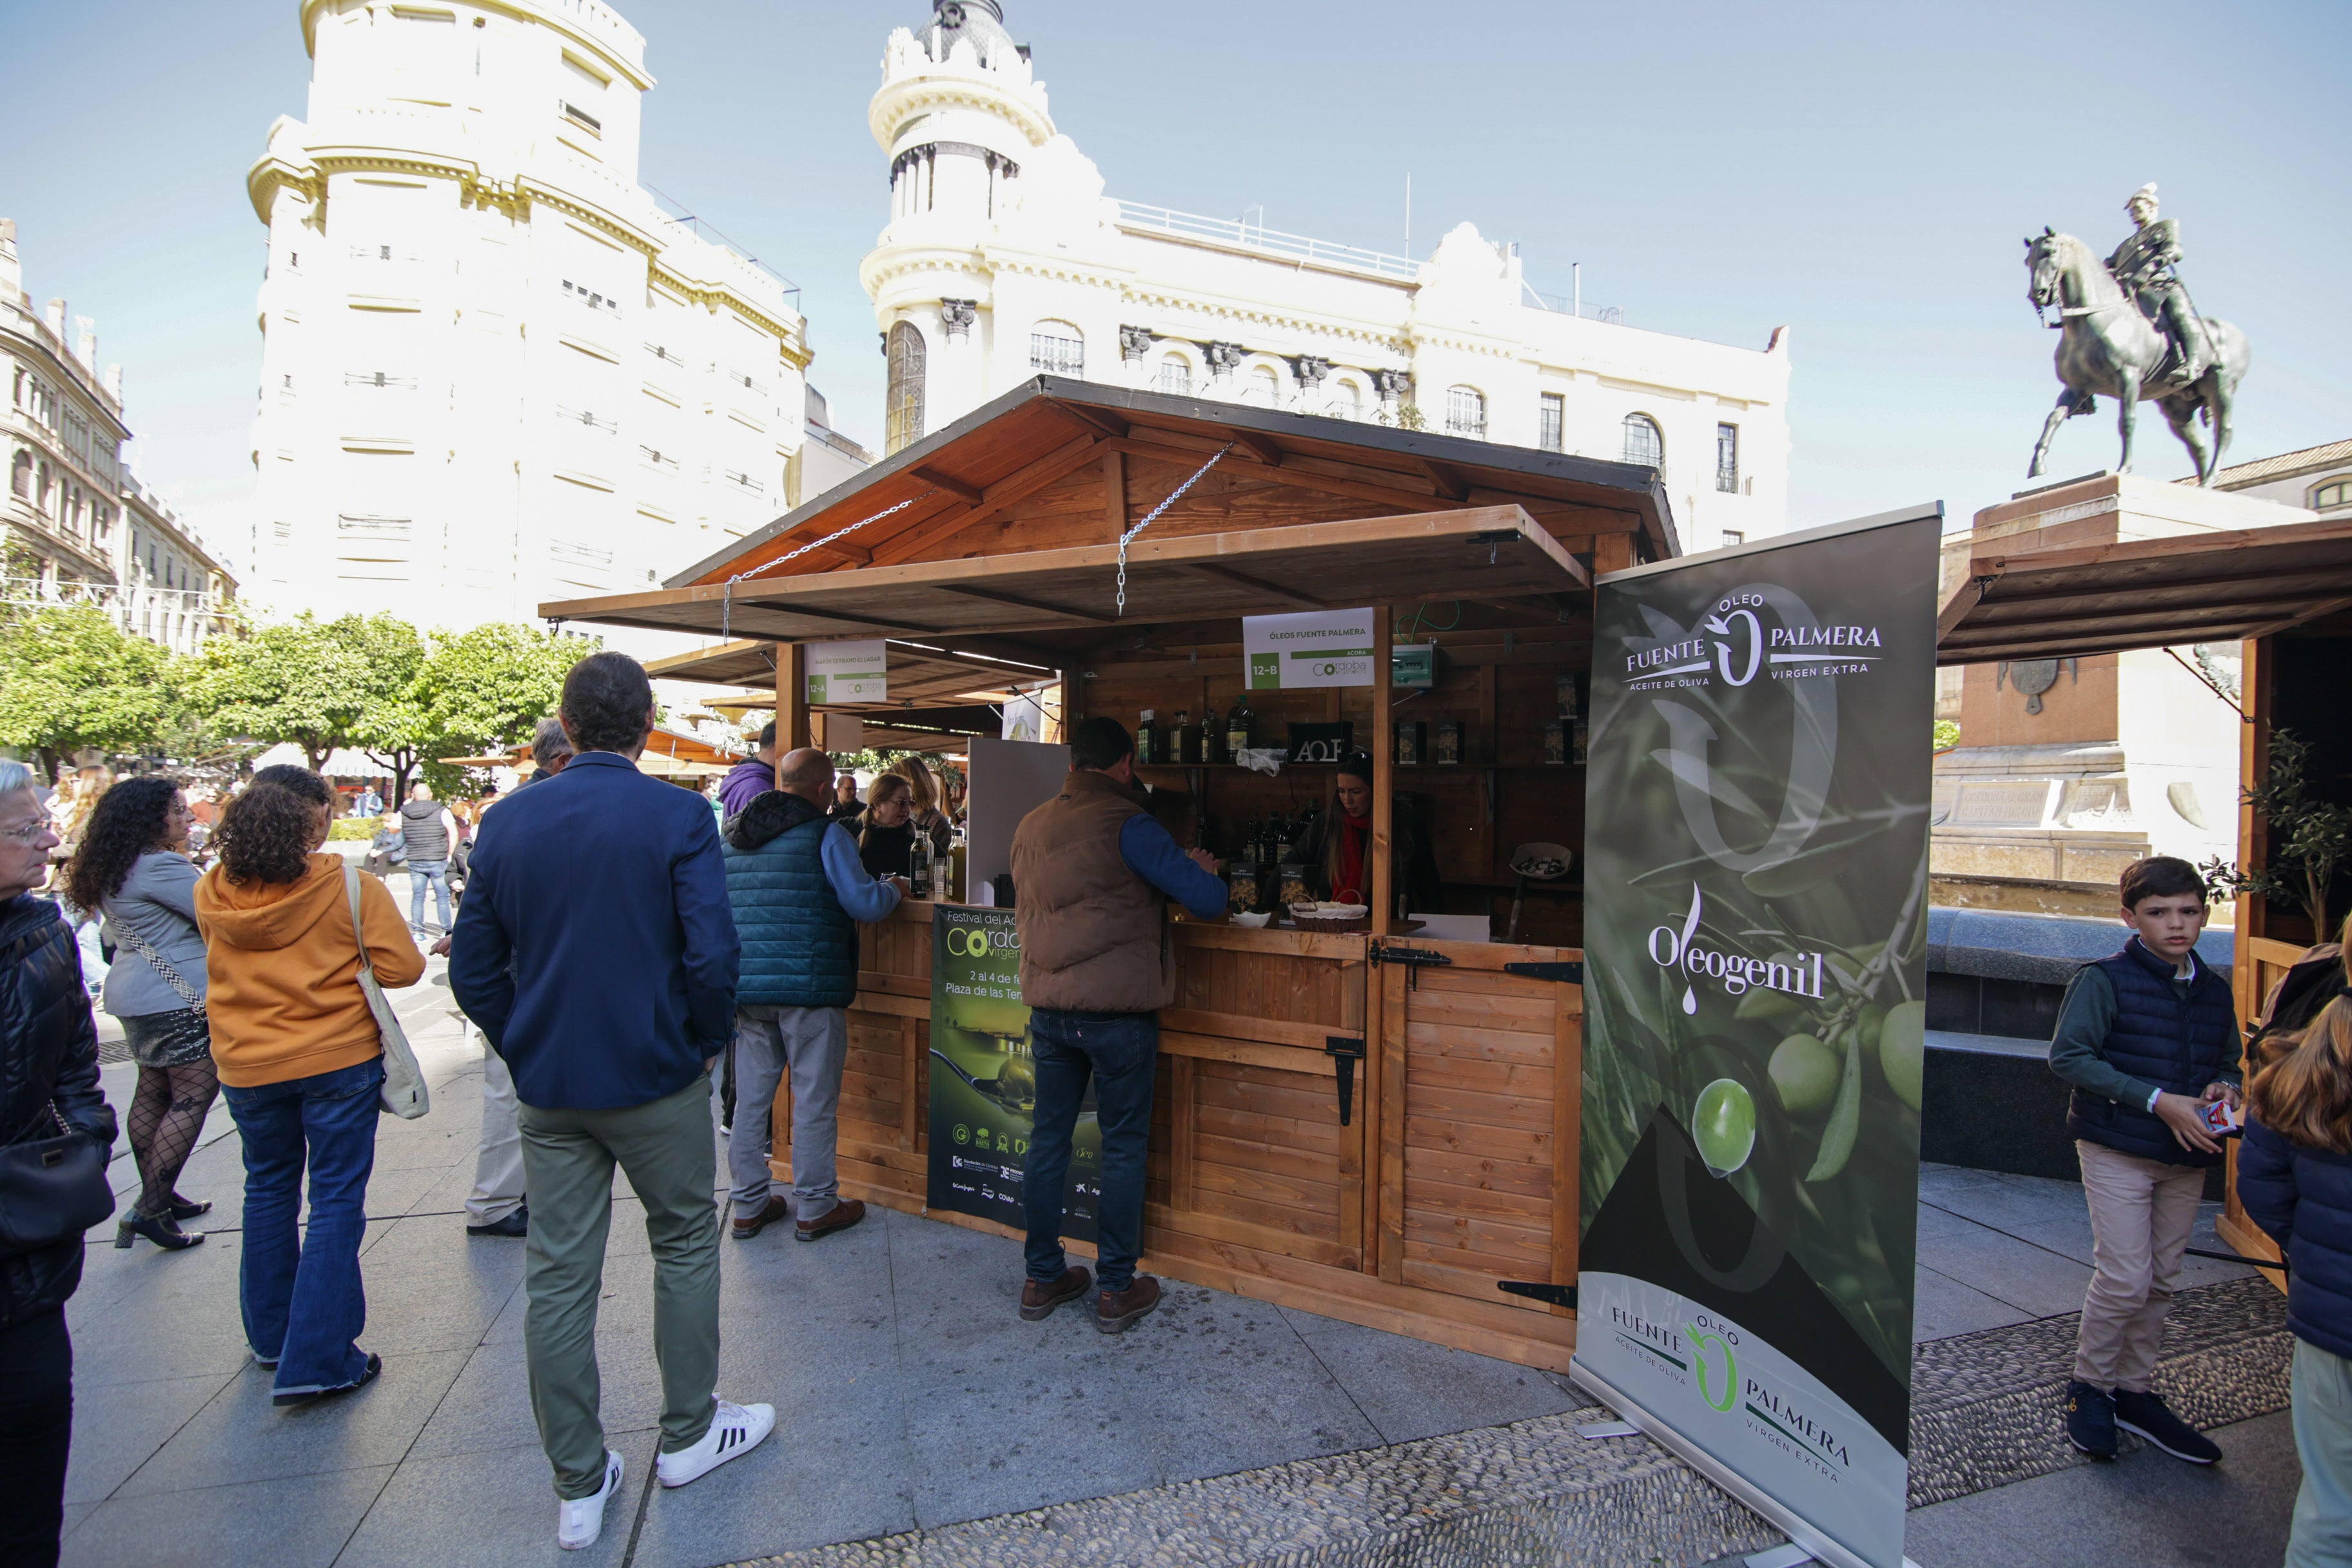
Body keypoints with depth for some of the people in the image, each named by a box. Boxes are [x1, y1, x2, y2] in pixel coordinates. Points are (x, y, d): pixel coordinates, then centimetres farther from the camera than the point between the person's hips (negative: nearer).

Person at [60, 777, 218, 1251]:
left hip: (135, 996, 11)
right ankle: (150, 1209, -6)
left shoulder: (115, 870, 12)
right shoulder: (162, 866, -20)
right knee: (194, 1093, -6)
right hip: (176, 999, -11)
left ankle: (157, 1196, 26)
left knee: (153, 1091, 16)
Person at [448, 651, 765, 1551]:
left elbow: (473, 970, 3)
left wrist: (529, 1052, 13)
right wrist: (707, 1041, -3)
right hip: (658, 1081, -4)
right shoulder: (677, 818, -14)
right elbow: (712, 957, -21)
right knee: (685, 1247, 16)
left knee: (558, 1279, 12)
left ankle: (578, 1488, 26)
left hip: (547, 1093, 4)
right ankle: (688, 1434, 31)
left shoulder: (510, 821, 0)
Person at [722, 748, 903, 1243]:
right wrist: (892, 890, 6)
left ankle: (750, 1204, 25)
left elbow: (717, 906, 23)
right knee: (815, 1098, 5)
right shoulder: (825, 833, -9)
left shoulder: (734, 835, 11)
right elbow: (863, 903, -13)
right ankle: (815, 1207, 15)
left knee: (751, 1096, 14)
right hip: (809, 985, -6)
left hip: (747, 986, 7)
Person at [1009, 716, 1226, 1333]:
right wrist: (1202, 870, 8)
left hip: (1047, 1009, 6)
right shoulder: (1127, 824, -13)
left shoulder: (1030, 827, 9)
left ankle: (1043, 1278, 26)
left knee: (1048, 1139, 14)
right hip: (1117, 1011, -6)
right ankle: (1118, 1289, 17)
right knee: (1123, 1147, 7)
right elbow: (1208, 901, -15)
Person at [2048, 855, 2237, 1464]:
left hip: (2187, 1158, 6)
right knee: (2125, 1280, -6)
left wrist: (2223, 1087, -5)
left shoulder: (2215, 991, 8)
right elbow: (2068, 1055, -16)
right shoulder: (2105, 980, -11)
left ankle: (2135, 1392, 28)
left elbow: (2227, 1063, 18)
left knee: (2160, 1282, 13)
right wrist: (2156, 1100, -21)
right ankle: (2090, 1388, 14)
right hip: (2117, 1150, -6)